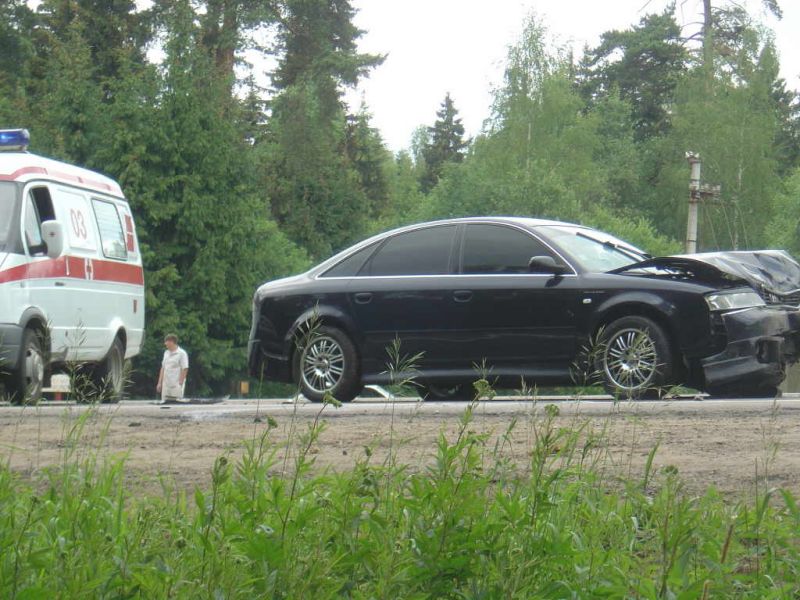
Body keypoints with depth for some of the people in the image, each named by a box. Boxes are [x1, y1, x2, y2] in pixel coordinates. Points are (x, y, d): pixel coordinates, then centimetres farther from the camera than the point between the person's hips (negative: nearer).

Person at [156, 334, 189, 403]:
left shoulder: (181, 353, -8)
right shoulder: (166, 353, 15)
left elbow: (185, 369, -11)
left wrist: (180, 384, -16)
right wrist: (159, 382, 14)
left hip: (176, 385, -7)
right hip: (166, 385, 7)